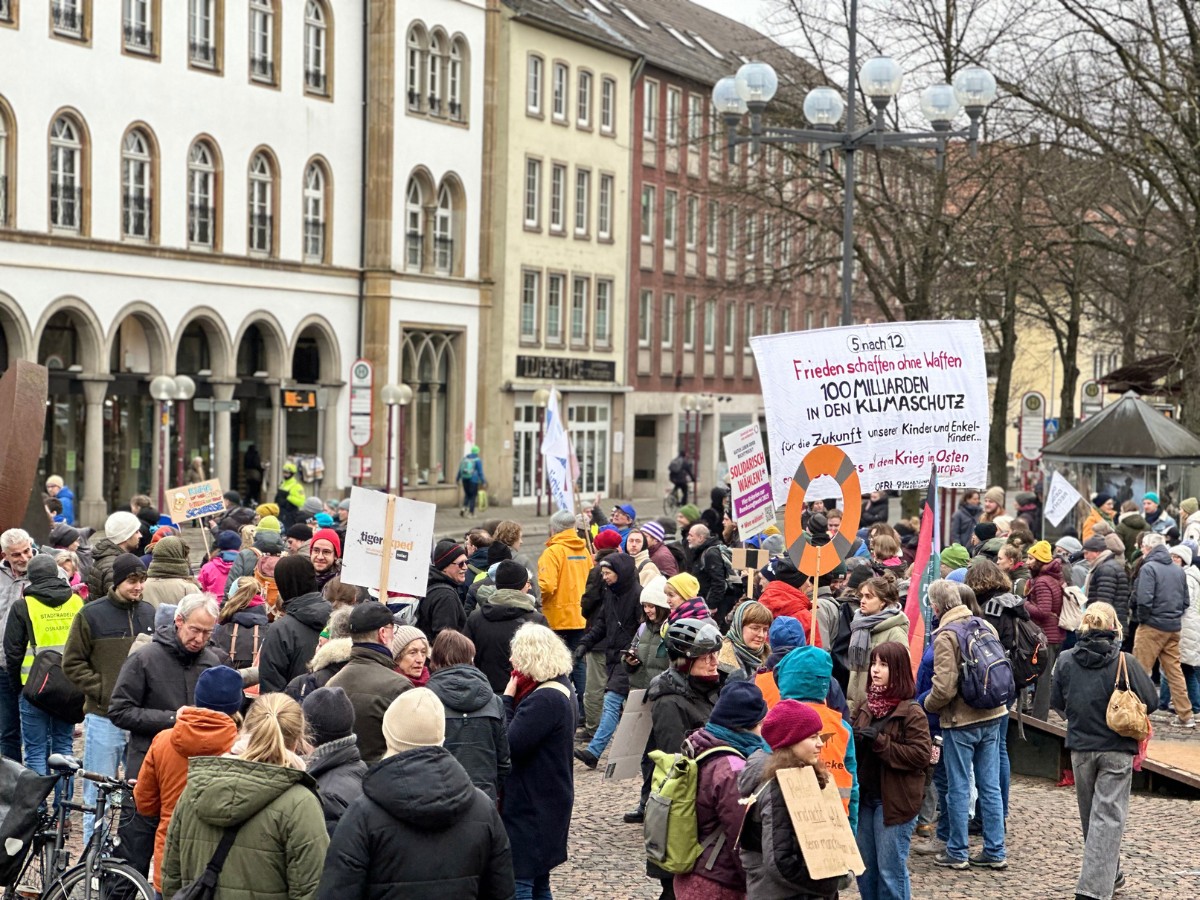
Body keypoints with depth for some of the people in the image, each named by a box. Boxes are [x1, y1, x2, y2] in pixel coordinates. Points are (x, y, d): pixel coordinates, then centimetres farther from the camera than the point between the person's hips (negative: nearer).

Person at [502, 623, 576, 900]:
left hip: (531, 807, -11)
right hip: (546, 802, 11)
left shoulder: (543, 700, -22)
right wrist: (513, 699, -2)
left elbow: (508, 746, -23)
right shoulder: (562, 687, 9)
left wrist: (507, 698, -15)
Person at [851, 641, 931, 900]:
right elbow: (852, 746, 20)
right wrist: (854, 740, -4)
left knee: (890, 870, 0)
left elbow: (921, 754, -18)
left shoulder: (911, 713, -11)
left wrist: (879, 741, -21)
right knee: (864, 868, 14)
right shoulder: (864, 707, 8)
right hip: (864, 797, 7)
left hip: (895, 801, -7)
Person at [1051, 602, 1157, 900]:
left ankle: (1110, 875, 35)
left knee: (1090, 814, 19)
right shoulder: (1124, 662, -13)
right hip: (1116, 748, -3)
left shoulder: (1066, 660, -5)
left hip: (1080, 747, 3)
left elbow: (1057, 702, 4)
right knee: (1108, 815, -1)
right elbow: (1150, 700, -7)